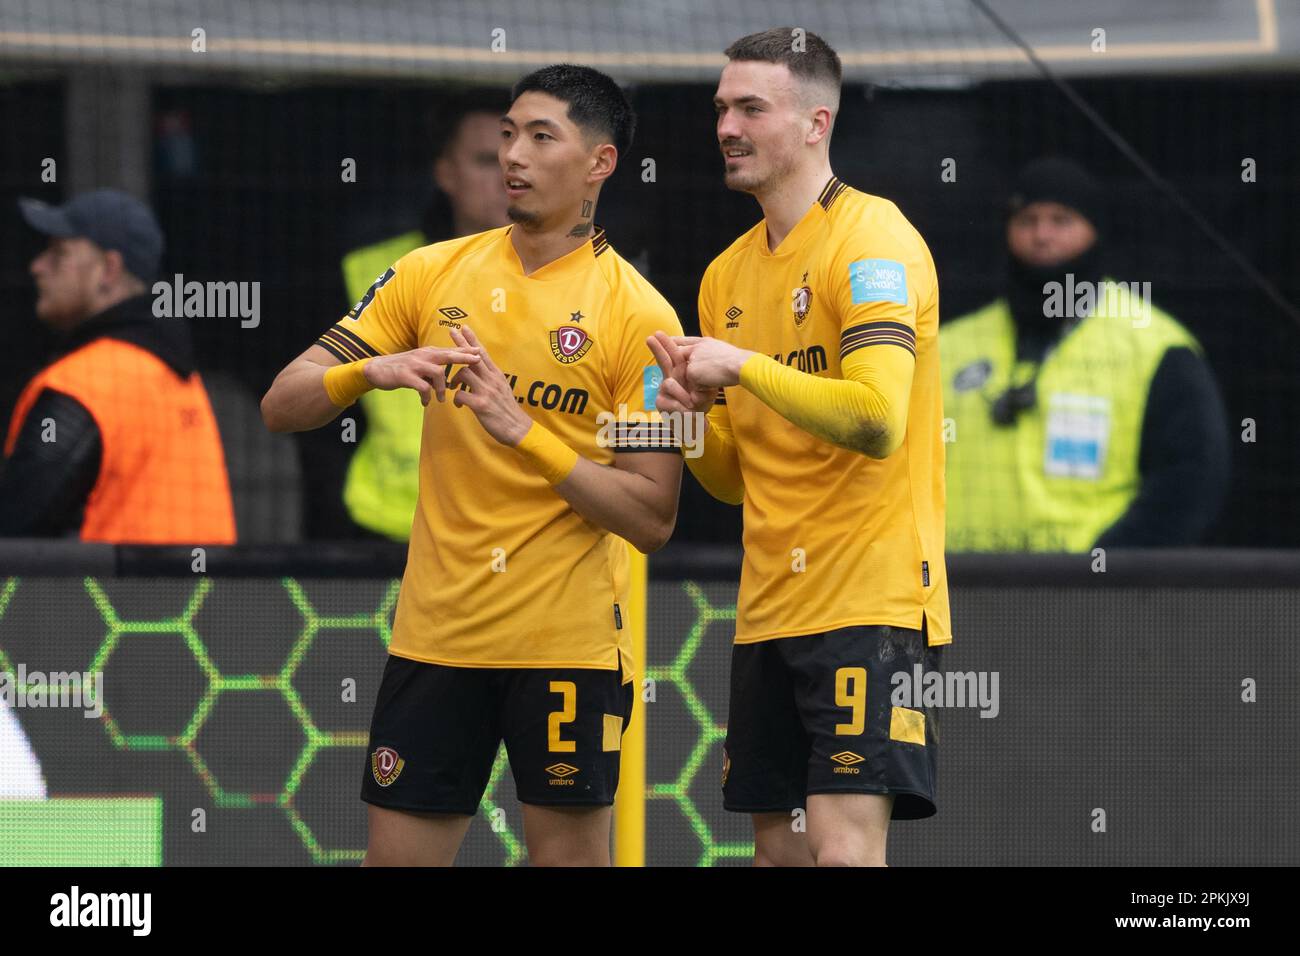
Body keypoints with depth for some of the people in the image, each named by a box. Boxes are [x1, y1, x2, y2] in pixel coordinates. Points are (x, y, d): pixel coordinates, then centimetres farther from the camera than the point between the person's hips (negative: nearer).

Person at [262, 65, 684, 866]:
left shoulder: (640, 317, -6)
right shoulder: (432, 275, 6)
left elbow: (651, 520, -11)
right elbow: (282, 405, 5)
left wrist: (523, 432, -21)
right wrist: (372, 372, -16)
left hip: (567, 644, -4)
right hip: (436, 634, 4)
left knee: (568, 852, -1)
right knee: (396, 853, 4)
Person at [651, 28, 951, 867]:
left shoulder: (873, 239, -10)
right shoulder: (729, 276, 15)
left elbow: (877, 419, -24)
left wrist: (742, 367, -16)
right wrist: (695, 418, -1)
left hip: (869, 600, -8)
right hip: (771, 604, 8)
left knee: (845, 846, -16)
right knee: (777, 845, 8)